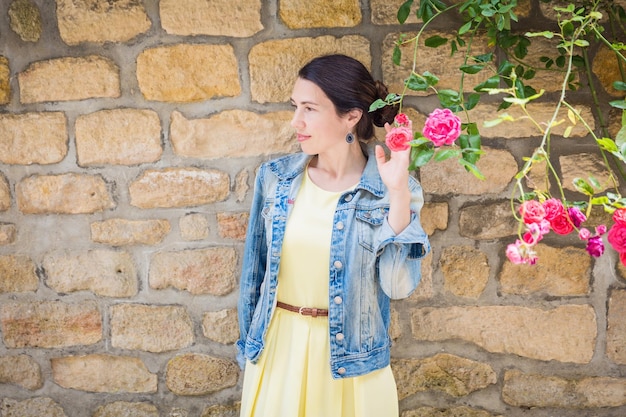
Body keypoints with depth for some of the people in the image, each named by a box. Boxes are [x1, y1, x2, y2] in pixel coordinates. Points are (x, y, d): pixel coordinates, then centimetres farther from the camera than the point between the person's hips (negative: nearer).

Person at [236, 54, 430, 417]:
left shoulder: (391, 188, -11)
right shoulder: (276, 177, -3)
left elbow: (399, 286, -18)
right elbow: (256, 266, 6)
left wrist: (398, 195, -25)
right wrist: (249, 343, 13)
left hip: (348, 357, -2)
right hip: (278, 349, 3)